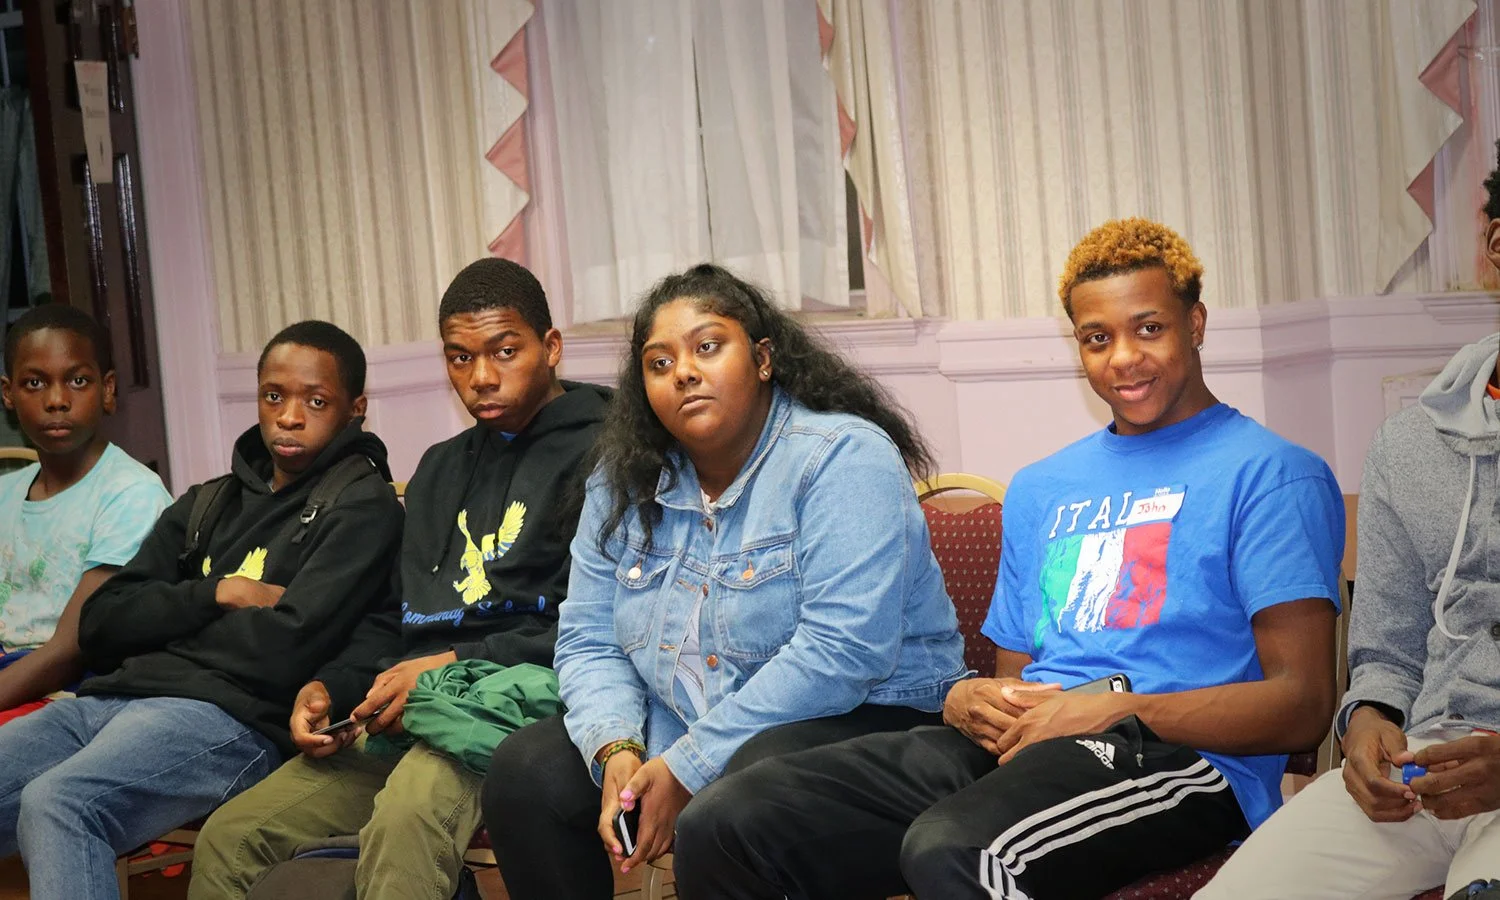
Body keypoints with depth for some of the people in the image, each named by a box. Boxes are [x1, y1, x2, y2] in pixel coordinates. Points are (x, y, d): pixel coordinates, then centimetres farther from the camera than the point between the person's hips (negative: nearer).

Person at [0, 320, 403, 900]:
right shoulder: (206, 505, 26)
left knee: (56, 804, -34)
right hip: (111, 697, 7)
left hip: (230, 716, -7)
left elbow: (285, 649, -10)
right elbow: (99, 626, 15)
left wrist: (165, 618, 5)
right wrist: (215, 595, -1)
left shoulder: (362, 505, 5)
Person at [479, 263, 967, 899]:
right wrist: (616, 749, -15)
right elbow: (588, 644, 7)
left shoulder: (844, 458, -16)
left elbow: (841, 652, -25)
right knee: (524, 771, -10)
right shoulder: (623, 487, 7)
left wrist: (689, 768, -24)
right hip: (672, 738, 7)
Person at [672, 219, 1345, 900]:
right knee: (730, 819, -16)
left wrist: (1116, 713, -15)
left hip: (1178, 756, -6)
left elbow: (1301, 705, -5)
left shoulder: (1269, 475, 5)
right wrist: (968, 701, 3)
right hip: (1011, 747, 6)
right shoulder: (1039, 489, 28)